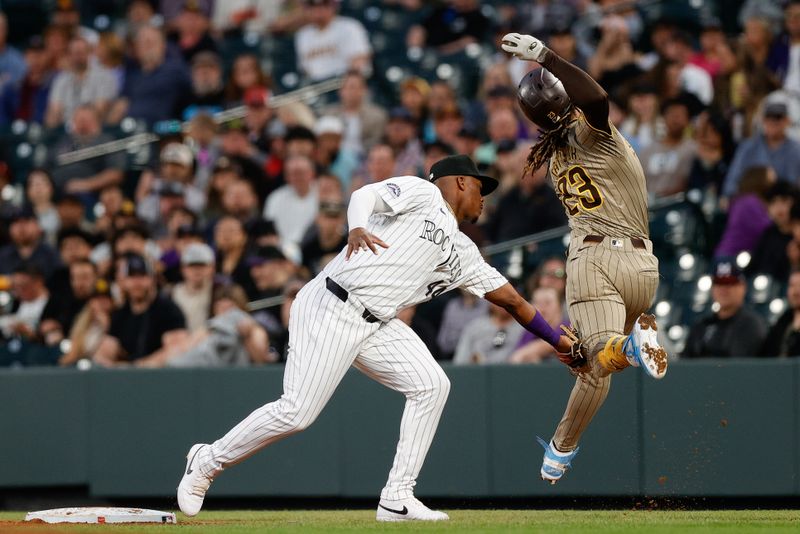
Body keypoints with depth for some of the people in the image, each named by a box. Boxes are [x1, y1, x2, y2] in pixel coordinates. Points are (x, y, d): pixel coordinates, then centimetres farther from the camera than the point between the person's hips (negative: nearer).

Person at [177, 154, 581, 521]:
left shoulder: (463, 254, 22)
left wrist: (562, 343, 25)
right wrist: (357, 228, -37)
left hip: (377, 326, 8)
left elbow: (511, 299, 25)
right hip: (331, 307, -8)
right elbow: (365, 195, -14)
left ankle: (396, 500, -5)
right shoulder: (421, 192, 2)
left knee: (430, 385, -7)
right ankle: (207, 461, 6)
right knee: (298, 412, -14)